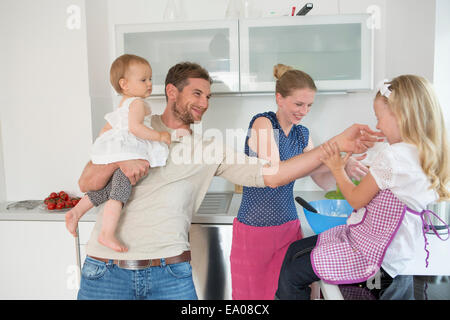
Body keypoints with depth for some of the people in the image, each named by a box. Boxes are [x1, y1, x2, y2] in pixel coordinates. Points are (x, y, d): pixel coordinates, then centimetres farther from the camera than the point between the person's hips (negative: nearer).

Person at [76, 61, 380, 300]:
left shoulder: (211, 149, 6)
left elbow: (270, 174, -4)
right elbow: (86, 183, 5)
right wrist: (118, 160, -16)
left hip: (170, 271, 0)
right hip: (107, 269, 0)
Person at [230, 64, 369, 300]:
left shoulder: (302, 134, 8)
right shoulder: (262, 123, -11)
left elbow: (325, 182, 8)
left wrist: (344, 167, -14)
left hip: (289, 226, 6)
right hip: (256, 228, -5)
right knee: (254, 293, 8)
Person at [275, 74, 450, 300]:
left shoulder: (392, 155, -24)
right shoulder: (426, 156, 5)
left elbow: (356, 200, -12)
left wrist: (337, 168, 0)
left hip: (372, 255, -10)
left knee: (291, 275, -6)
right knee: (295, 249, 15)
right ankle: (283, 295, 24)